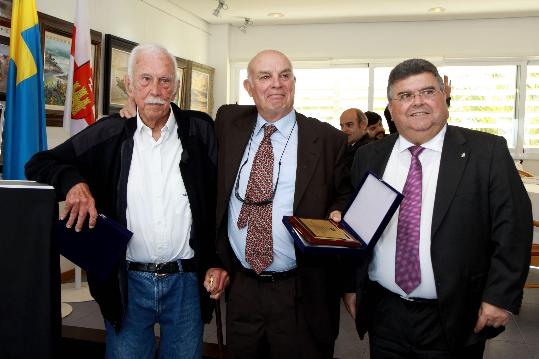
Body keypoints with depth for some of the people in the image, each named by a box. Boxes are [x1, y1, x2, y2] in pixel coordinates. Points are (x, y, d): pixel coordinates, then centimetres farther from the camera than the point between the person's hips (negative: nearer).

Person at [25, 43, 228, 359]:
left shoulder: (200, 131, -3)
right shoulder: (108, 135, -1)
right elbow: (40, 165, 4)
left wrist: (220, 261, -1)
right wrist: (73, 181, -17)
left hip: (187, 282, 0)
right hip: (126, 284, 1)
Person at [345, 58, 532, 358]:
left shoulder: (488, 152, -7)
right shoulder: (369, 158, 2)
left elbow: (512, 227, -8)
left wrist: (501, 297, -12)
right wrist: (351, 285, 6)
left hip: (454, 321, -2)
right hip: (383, 314, 3)